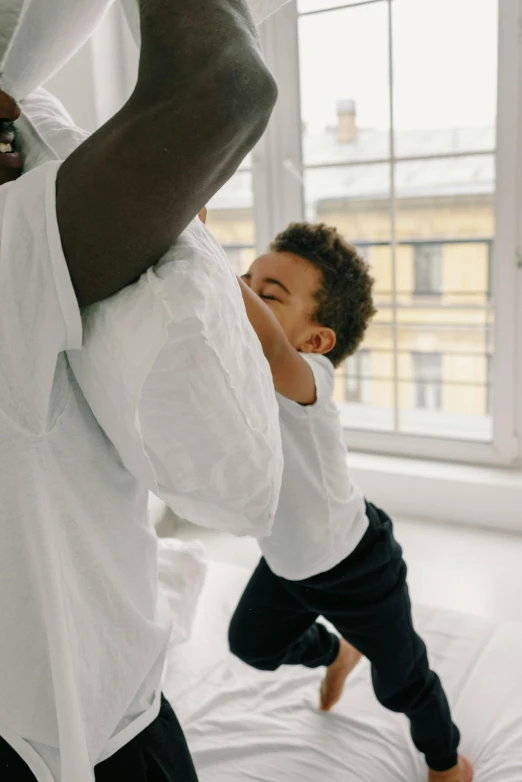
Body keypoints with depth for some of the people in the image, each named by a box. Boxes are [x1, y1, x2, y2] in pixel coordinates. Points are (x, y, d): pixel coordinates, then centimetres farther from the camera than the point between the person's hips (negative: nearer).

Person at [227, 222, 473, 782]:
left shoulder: (306, 378, -39)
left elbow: (266, 347, -61)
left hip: (356, 565, -6)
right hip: (283, 562, 7)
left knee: (400, 684, 15)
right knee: (251, 644, 28)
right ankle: (337, 653, 60)